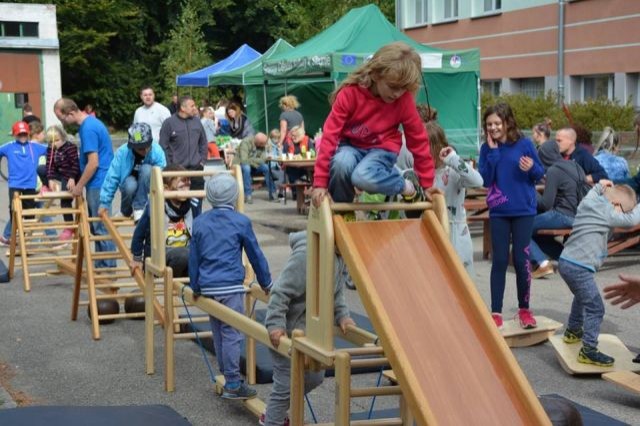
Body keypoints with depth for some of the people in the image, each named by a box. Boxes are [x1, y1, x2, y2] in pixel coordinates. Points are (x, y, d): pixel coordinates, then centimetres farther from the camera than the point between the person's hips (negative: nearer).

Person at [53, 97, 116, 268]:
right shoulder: (90, 122, 11)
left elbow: (93, 163, -21)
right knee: (97, 226, 14)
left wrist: (79, 186, -11)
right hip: (99, 182, 10)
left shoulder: (88, 129, -19)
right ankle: (102, 265, 21)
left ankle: (108, 267, 4)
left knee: (100, 227, -3)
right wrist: (76, 180, 16)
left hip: (98, 184, -10)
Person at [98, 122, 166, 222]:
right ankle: (126, 210, -1)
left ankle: (139, 208, -22)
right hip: (129, 181, 0)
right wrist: (104, 202, -17)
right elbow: (112, 177, -20)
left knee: (146, 169, -32)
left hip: (147, 183, 0)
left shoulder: (157, 151, -26)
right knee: (130, 185, -35)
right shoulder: (123, 151, -25)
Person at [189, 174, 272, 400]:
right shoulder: (241, 222, -2)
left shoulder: (199, 222, 8)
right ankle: (232, 385, -8)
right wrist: (266, 283, 16)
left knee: (218, 334, 13)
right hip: (231, 286, -5)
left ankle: (227, 377, 21)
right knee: (232, 334, -6)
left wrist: (195, 287, 22)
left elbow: (193, 257, 12)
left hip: (208, 286, 5)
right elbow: (255, 255, 5)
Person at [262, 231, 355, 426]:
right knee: (287, 384, -1)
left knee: (314, 377, 18)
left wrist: (342, 316, 1)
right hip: (287, 331, -10)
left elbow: (337, 291, 13)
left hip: (311, 330, 10)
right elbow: (281, 292, -27)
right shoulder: (308, 253, -29)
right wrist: (275, 324, -29)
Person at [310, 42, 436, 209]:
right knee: (341, 163, -36)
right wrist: (320, 182, -25)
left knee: (363, 177, -35)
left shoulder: (404, 100, -16)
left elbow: (418, 139, -5)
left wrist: (427, 183, 0)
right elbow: (330, 134, -21)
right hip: (351, 145, 1)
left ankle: (408, 186, -7)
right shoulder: (350, 93, -21)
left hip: (382, 148, -1)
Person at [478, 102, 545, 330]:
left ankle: (524, 309, 17)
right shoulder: (487, 148, 0)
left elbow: (541, 174, 0)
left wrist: (531, 168, -22)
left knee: (521, 259, 2)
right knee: (499, 260, 4)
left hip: (523, 210, -2)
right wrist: (493, 151, -15)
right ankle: (496, 312, 9)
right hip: (498, 212, 2)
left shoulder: (524, 144, -6)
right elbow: (485, 180, -9)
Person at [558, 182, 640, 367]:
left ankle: (572, 331, 50)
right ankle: (588, 351, -8)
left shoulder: (588, 202, 10)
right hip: (579, 268, -10)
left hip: (566, 262, 10)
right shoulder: (607, 213, -13)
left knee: (582, 297, 33)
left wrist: (599, 186, 33)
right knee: (595, 308, -8)